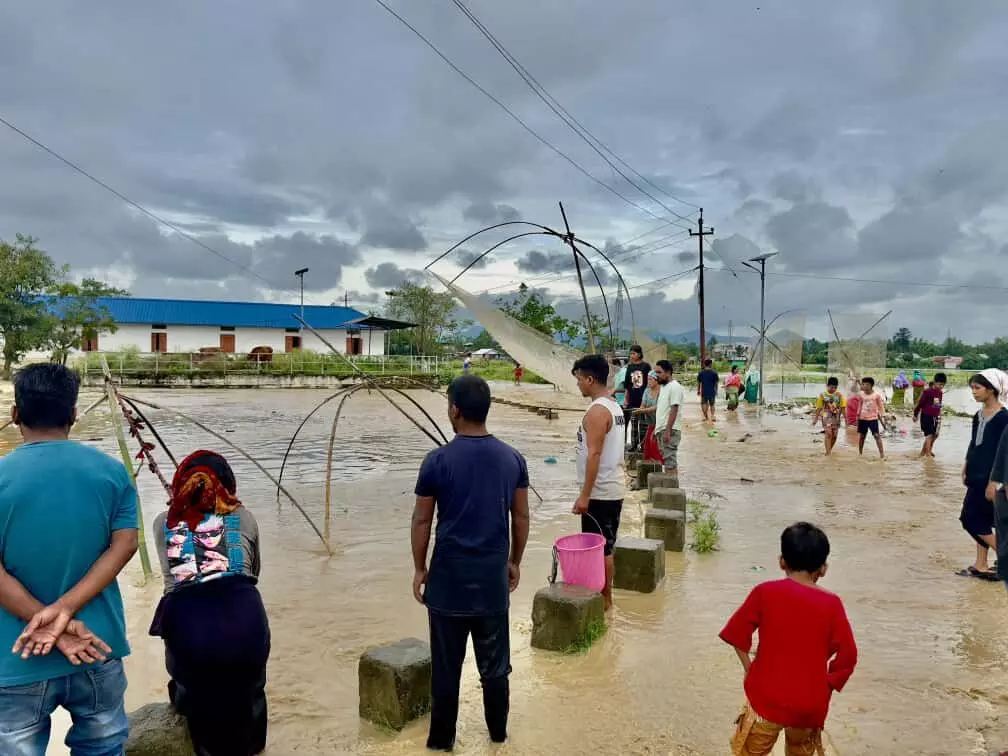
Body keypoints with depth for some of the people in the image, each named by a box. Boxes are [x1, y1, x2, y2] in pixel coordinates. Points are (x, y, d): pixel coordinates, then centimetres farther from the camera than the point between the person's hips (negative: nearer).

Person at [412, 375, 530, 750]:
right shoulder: (513, 459, -2)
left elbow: (422, 521, -6)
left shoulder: (438, 461, -13)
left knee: (446, 664, 11)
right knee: (495, 662, 17)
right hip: (493, 576, 3)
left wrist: (419, 568, 6)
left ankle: (442, 738, 25)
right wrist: (514, 562, 17)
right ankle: (498, 732, 32)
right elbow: (521, 517, 5)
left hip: (449, 577, -3)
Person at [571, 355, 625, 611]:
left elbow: (594, 454, -23)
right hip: (614, 488, 10)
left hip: (600, 492, -10)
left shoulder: (597, 411, -19)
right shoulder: (614, 406, 11)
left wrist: (584, 495, -20)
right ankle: (605, 596, 26)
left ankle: (601, 600, 10)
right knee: (606, 548, 17)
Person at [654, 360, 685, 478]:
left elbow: (674, 410, -19)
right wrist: (657, 428, 22)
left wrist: (667, 431, -24)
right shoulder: (664, 386, 18)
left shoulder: (674, 387, -12)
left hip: (669, 430, -10)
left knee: (669, 461, -11)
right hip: (661, 429, 10)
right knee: (667, 461, 12)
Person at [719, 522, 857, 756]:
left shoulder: (765, 593, -8)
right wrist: (827, 684, 8)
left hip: (767, 697, -2)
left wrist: (749, 668, 9)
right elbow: (848, 655, -5)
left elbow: (737, 633, -5)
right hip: (811, 704, 2)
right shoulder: (832, 605, -6)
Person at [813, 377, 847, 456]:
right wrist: (815, 419, 1)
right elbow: (819, 408, 1)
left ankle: (830, 450, 27)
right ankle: (828, 452, -15)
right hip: (826, 417, -3)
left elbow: (843, 407, 2)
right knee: (828, 434, -15)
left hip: (836, 417, 3)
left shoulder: (839, 395, 1)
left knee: (834, 436, 8)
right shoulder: (823, 395, -3)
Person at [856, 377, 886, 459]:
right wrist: (858, 416, 12)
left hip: (873, 418, -3)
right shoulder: (862, 395, 1)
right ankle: (860, 454, 22)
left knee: (876, 435, -8)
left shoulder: (877, 395, -7)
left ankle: (882, 454, -5)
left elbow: (881, 406, 0)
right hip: (862, 418, 3)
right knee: (861, 436, 9)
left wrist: (882, 417, -3)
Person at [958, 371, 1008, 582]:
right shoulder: (979, 414, 9)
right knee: (981, 520, 11)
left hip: (989, 477, -8)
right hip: (976, 475, 8)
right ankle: (981, 565, 17)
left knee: (971, 519, -6)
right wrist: (967, 467, 14)